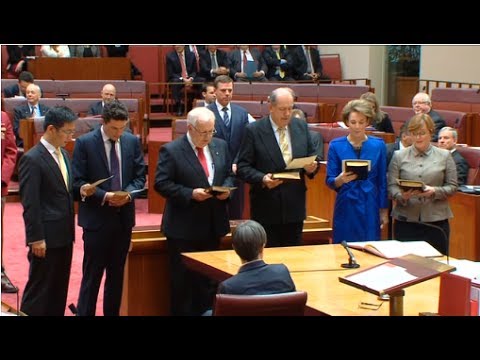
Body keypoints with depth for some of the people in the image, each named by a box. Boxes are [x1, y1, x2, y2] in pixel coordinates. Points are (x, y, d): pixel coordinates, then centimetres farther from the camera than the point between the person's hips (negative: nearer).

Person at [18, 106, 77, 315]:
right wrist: (36, 238, -18)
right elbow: (30, 204, -16)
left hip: (65, 235, 8)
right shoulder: (32, 159, -15)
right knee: (38, 290, 0)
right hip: (46, 237, -8)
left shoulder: (63, 154, 11)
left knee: (60, 290, 14)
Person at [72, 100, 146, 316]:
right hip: (96, 218, -4)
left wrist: (128, 194, -12)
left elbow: (140, 176, 8)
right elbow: (78, 182, -9)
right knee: (92, 275, -1)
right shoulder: (84, 143, -8)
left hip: (124, 217, 4)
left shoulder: (132, 141, 3)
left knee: (117, 274, 12)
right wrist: (105, 196, -20)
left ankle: (112, 313, 22)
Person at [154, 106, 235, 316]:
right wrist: (190, 194, -23)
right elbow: (161, 184, -14)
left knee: (209, 279, 13)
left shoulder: (220, 146, 6)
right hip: (184, 228, -5)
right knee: (182, 281, 3)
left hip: (213, 227, 5)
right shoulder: (171, 150, -11)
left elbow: (229, 174, 15)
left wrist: (226, 188, -7)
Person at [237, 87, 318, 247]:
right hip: (266, 209, -4)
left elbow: (312, 157, 14)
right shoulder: (254, 130, -5)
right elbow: (242, 167, -6)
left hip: (295, 207, 4)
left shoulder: (301, 127, 7)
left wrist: (312, 167, -9)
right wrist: (262, 178, -23)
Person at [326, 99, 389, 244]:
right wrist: (341, 179, -22)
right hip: (346, 208, -1)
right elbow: (329, 181, -1)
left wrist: (384, 210, 7)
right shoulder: (336, 145, -1)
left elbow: (382, 181, 8)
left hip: (370, 209, 1)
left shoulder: (378, 145, 3)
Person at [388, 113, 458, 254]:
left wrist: (435, 191, -14)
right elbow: (391, 186, 2)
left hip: (436, 221, 0)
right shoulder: (399, 156, 7)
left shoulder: (444, 156, 7)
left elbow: (452, 186, 4)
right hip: (405, 221, 0)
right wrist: (401, 195, -19)